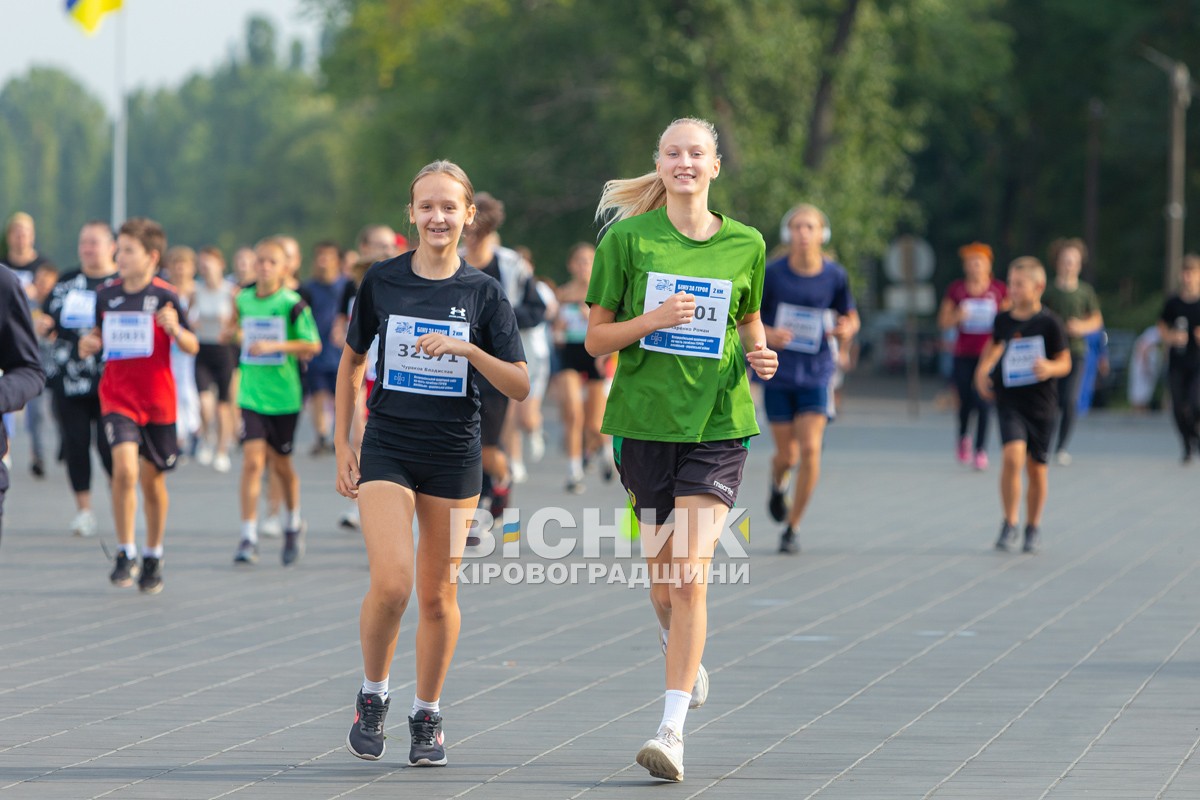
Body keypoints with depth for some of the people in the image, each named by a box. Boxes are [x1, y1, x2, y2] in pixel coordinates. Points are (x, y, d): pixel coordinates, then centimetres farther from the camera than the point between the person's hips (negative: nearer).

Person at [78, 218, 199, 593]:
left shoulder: (165, 296, -7)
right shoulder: (106, 294, 2)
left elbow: (192, 347, -5)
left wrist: (175, 329, -25)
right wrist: (89, 344, -5)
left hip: (158, 400, -1)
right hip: (117, 397, 1)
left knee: (152, 478, 10)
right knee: (125, 468, -19)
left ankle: (153, 558, 29)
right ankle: (125, 554, -6)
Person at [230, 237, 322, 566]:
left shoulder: (293, 304, -8)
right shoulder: (244, 300, 4)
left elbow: (313, 345, -11)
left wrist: (275, 346, -19)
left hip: (284, 395, -2)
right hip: (251, 394, 2)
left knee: (281, 464, 12)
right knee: (252, 461, -11)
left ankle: (294, 523, 37)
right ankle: (248, 536, -12)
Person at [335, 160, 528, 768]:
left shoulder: (483, 293, -1)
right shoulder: (381, 282, 1)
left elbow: (520, 385, -3)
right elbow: (352, 361, 13)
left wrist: (466, 349, -18)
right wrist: (342, 446, 8)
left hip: (454, 455, 1)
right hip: (387, 449, -1)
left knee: (438, 593, 5)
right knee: (391, 582, -16)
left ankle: (428, 716, 22)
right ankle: (372, 695, 7)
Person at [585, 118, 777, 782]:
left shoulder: (745, 244, 4)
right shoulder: (627, 238, 0)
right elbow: (596, 338, 2)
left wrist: (759, 353, -1)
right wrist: (654, 319, -15)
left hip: (717, 422, -1)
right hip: (645, 420, 1)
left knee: (690, 574, -13)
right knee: (662, 574, 11)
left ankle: (672, 730, -14)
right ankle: (687, 663, 44)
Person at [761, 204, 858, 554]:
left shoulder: (835, 275, -2)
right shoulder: (773, 272, -7)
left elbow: (851, 316, 11)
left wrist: (846, 331, -12)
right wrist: (767, 334, -20)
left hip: (817, 373, 0)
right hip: (779, 373, 0)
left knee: (810, 449, -12)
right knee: (787, 454, 1)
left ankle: (792, 528, 2)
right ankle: (778, 484, 41)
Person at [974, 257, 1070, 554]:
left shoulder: (1049, 323, -7)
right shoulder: (1003, 320, 4)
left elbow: (1065, 362, -4)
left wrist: (1050, 368, -24)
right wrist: (983, 370, 12)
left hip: (1041, 404, -1)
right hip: (1009, 400, 1)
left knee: (1036, 467, 7)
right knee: (1013, 456, -19)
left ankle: (1033, 528, 25)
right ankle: (1009, 524, -8)